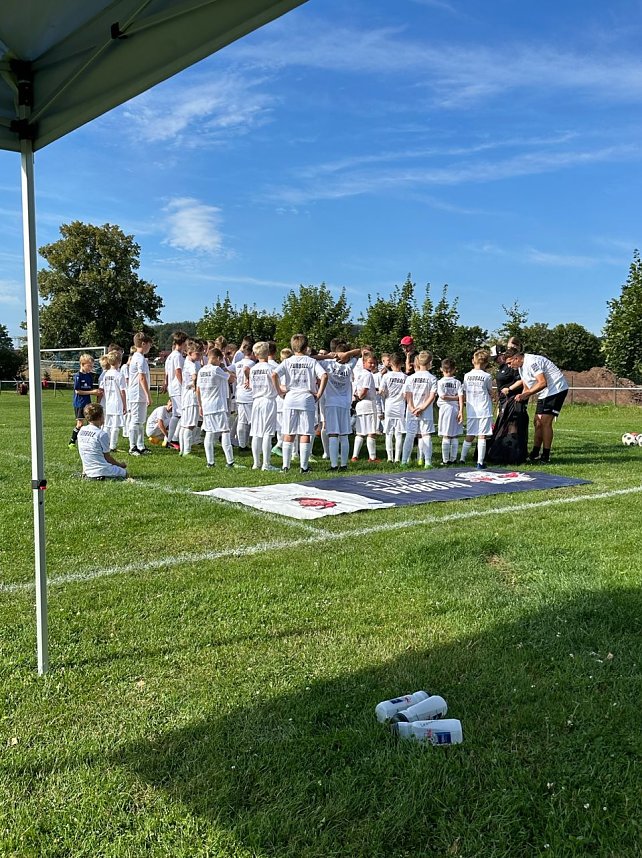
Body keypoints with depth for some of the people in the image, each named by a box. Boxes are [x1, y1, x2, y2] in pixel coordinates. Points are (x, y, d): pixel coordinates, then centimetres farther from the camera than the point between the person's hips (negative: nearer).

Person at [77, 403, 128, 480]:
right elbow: (107, 457, -6)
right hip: (102, 470, -8)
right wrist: (119, 464, 10)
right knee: (124, 472, 10)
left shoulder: (81, 431, 6)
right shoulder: (102, 434, -15)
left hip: (88, 471, 8)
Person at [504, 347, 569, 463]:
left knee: (545, 422, -13)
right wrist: (521, 398, 2)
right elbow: (526, 388, 17)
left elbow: (542, 383, -26)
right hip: (544, 394, 10)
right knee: (537, 422, 9)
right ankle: (535, 454, 15)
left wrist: (525, 395, -25)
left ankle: (546, 456, -9)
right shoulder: (521, 367, 12)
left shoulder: (531, 362, -20)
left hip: (556, 389, -10)